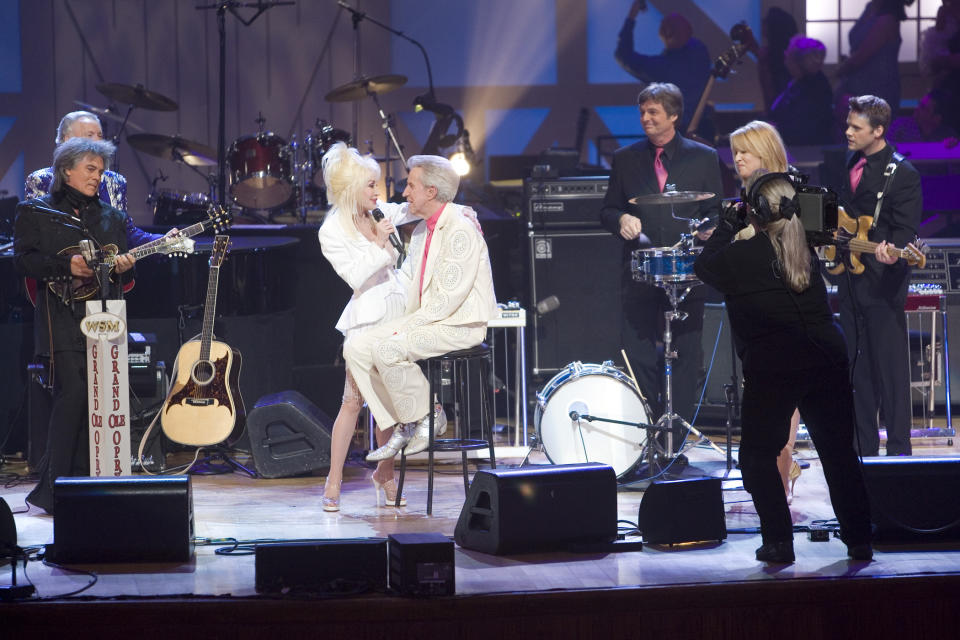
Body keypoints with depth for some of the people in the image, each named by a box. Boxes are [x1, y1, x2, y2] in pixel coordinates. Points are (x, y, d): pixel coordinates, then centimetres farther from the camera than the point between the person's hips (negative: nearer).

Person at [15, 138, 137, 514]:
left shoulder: (111, 216, 19)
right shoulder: (35, 212, 6)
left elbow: (122, 270, 20)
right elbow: (23, 259, -5)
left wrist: (124, 268, -3)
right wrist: (66, 267, -17)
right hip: (62, 319, -5)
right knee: (73, 392, -16)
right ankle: (53, 488, -12)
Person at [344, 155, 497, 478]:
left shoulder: (459, 228, -15)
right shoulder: (422, 231, 17)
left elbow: (450, 295, -20)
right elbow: (410, 282, 23)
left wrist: (408, 326, -18)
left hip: (461, 325, -10)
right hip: (426, 319, 10)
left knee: (387, 349, -29)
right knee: (356, 348, -5)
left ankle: (423, 417, -10)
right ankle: (400, 428, -4)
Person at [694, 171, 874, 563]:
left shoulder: (741, 257, -6)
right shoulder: (808, 252, 8)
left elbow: (704, 267, 14)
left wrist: (726, 226, 22)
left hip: (772, 369, -4)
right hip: (826, 361, 4)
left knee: (757, 457, 10)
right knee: (839, 453, 13)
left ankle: (778, 542, 1)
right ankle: (859, 542, 13)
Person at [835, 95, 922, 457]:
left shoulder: (902, 174, -12)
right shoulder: (852, 163, 11)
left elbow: (906, 230, -15)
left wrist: (892, 251, -34)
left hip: (882, 283, -8)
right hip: (851, 279, 8)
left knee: (890, 368, -5)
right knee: (858, 367, 12)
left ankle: (898, 450, 0)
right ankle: (865, 449, 20)